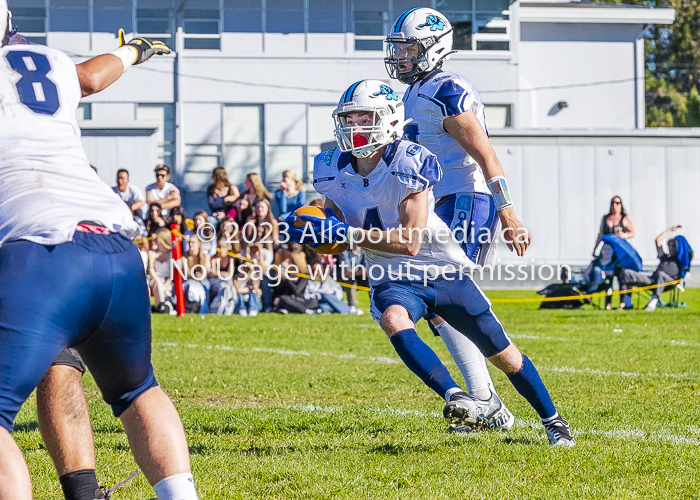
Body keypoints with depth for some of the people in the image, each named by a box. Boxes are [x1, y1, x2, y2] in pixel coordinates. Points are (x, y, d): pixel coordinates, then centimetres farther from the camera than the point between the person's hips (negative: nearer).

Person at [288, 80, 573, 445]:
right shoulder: (333, 171, -4)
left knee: (503, 355, 4)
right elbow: (337, 222, 12)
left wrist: (346, 233, -31)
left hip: (442, 272, -3)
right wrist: (313, 230, -11)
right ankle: (460, 401, -44)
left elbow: (410, 241, -25)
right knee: (393, 320, -34)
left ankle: (552, 420, 27)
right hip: (393, 279, 3)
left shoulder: (409, 164, -21)